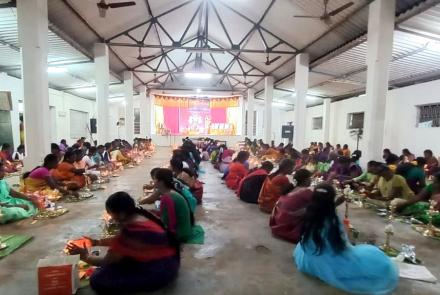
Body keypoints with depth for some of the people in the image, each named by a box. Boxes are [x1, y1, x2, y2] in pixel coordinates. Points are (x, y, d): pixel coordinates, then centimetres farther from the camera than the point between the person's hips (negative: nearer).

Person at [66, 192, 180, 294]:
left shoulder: (131, 231, -27)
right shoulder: (139, 215, 0)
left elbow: (107, 261, -11)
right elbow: (120, 240, 19)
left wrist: (85, 256, 5)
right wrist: (97, 242, 18)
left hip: (160, 271, -9)